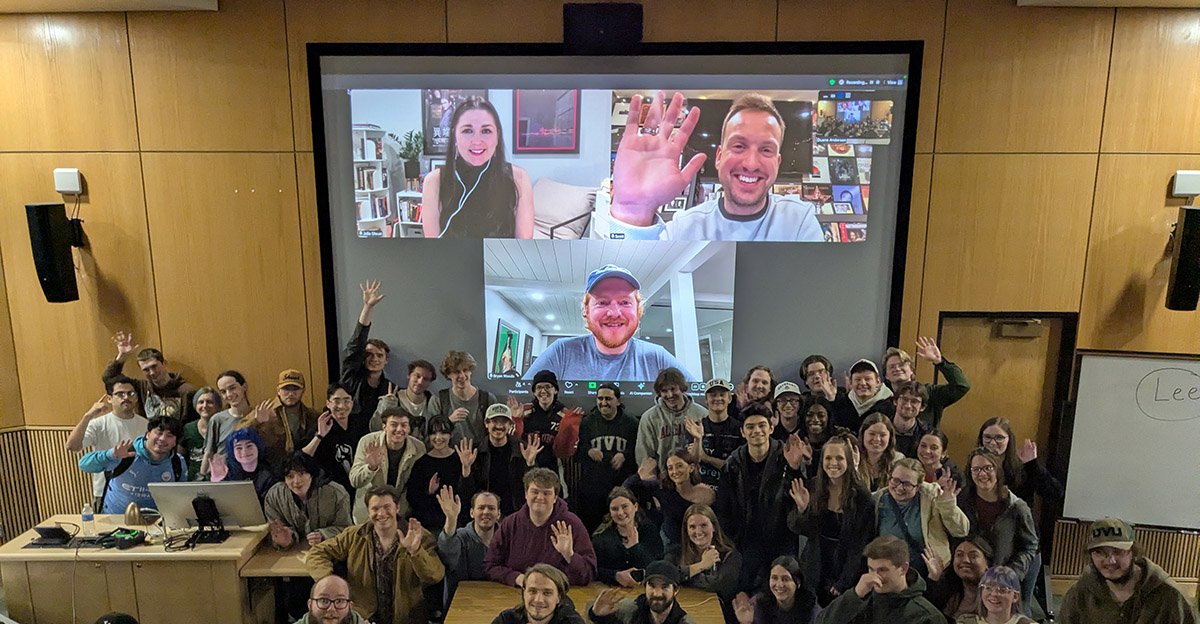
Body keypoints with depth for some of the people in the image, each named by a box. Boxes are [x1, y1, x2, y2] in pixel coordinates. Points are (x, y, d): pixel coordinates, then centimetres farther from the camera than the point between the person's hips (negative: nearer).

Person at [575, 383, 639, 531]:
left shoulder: (631, 423, 7)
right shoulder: (587, 422, 9)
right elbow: (576, 451, 8)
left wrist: (624, 455, -12)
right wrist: (588, 451, -13)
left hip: (622, 485, 0)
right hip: (591, 487, 1)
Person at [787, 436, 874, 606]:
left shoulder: (861, 497, -14)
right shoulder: (813, 487, -5)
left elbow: (860, 546, -10)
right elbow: (795, 528, -2)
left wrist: (843, 583, -10)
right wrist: (801, 509, -22)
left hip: (846, 571, -3)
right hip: (816, 570, 3)